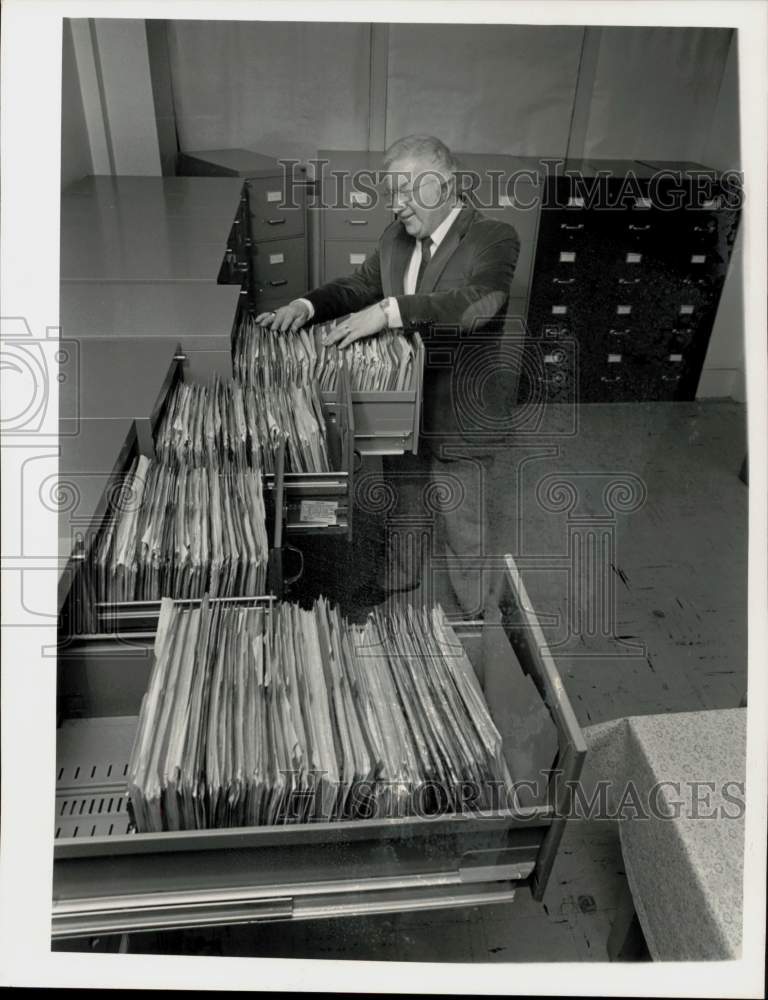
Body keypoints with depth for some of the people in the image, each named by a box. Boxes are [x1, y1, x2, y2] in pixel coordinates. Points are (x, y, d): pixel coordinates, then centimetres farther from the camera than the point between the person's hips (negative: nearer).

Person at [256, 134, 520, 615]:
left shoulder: (495, 239, -18)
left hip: (458, 424, -6)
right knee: (403, 514, 27)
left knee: (464, 536, 12)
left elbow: (478, 302, -35)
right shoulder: (395, 237, 4)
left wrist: (390, 310, -42)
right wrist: (307, 305, -9)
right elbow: (361, 286, 11)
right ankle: (394, 596, 52)